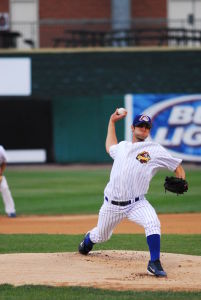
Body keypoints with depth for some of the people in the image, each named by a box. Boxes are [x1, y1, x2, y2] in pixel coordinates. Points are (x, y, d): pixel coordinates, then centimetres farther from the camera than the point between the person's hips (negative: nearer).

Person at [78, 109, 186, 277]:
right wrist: (112, 121, 38)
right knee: (101, 236, 20)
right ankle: (88, 240, 56)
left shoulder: (155, 150, 2)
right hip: (112, 204, 4)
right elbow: (110, 147, 39)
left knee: (153, 224, -32)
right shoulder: (122, 147, 15)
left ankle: (154, 264, -27)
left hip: (137, 204, -4)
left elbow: (177, 166, 1)